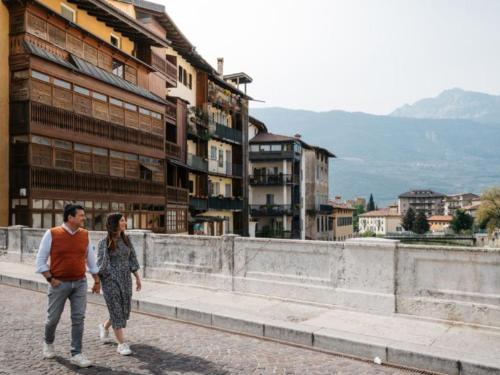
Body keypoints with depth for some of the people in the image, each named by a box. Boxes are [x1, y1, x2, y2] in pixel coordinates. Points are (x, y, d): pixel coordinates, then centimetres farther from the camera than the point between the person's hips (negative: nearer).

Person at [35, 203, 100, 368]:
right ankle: (48, 342, 41)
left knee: (78, 318, -1)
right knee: (53, 318, 11)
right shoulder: (52, 234, -10)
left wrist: (96, 281, 12)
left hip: (80, 283, 2)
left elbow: (91, 259, 10)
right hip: (59, 284, -2)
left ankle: (76, 354, 8)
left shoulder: (85, 235, 1)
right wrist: (50, 279, -11)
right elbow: (41, 260, -4)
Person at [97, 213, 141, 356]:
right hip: (110, 280, -5)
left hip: (126, 279, 5)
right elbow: (101, 264, -6)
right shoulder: (104, 242, -8)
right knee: (116, 311, -3)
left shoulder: (126, 240, 6)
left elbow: (132, 259, 10)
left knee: (124, 310, 11)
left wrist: (137, 278, 10)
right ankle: (122, 344, 5)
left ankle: (104, 326, 39)